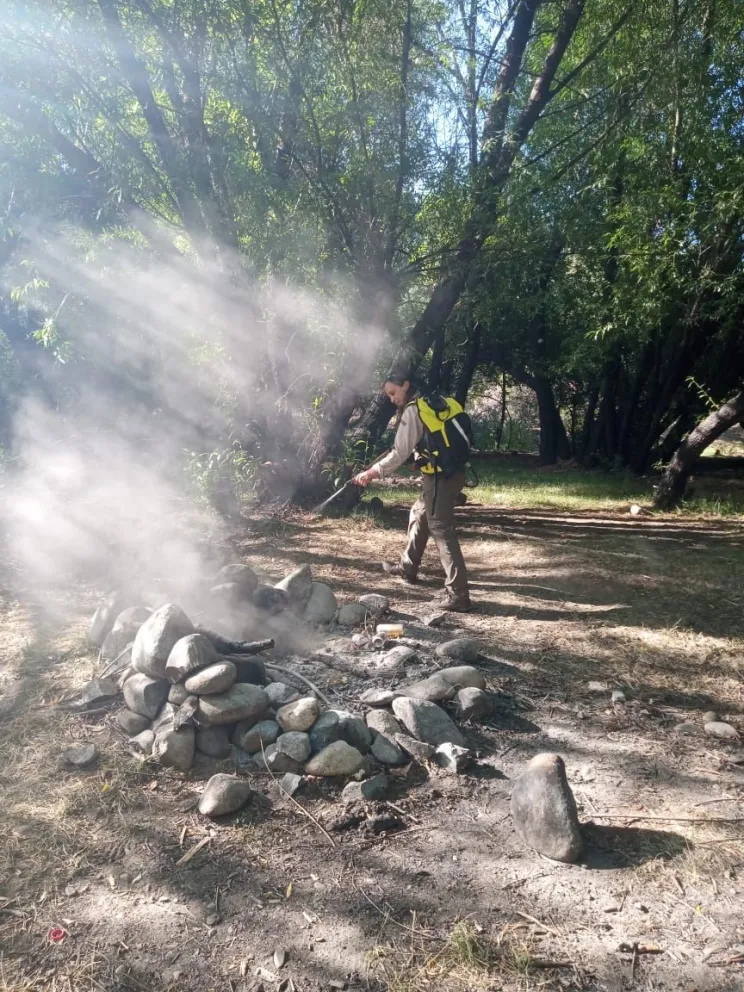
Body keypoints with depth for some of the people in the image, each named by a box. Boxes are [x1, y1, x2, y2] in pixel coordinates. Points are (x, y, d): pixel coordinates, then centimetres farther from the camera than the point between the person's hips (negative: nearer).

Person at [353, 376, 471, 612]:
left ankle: (457, 594, -10)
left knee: (442, 531, -8)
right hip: (453, 472, 9)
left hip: (439, 477, -9)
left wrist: (371, 473, -6)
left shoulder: (412, 411, -9)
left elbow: (399, 453, -13)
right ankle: (407, 567, 39)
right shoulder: (437, 402, 16)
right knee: (418, 514, 25)